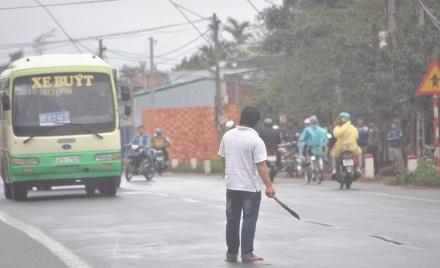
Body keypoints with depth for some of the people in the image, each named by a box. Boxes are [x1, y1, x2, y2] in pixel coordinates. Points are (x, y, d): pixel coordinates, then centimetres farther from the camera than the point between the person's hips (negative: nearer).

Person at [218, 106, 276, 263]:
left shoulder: (227, 136, 3)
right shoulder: (256, 140, -15)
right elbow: (261, 165, -19)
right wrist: (269, 186, -19)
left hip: (231, 185, 5)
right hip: (251, 186, -5)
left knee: (232, 220, 12)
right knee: (249, 220, 2)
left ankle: (232, 253, 16)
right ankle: (247, 254, 0)